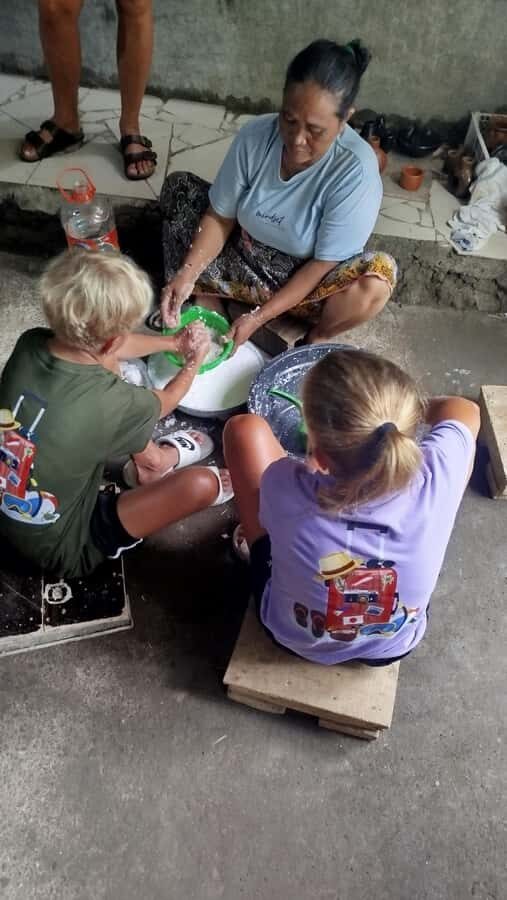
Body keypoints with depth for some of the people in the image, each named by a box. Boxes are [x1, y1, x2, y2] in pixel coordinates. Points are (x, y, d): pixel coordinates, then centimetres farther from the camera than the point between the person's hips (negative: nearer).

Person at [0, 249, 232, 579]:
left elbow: (101, 348, 5)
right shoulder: (116, 403, -32)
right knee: (201, 483, -15)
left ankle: (155, 458, 25)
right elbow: (164, 403, -6)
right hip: (62, 549, -6)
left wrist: (174, 342, 16)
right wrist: (194, 360, 14)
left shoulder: (30, 343, -17)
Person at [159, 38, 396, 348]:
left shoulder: (356, 169, -27)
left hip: (307, 280, -3)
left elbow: (324, 264, -24)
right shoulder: (255, 135, -17)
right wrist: (187, 274, -24)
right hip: (246, 256, 4)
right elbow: (220, 217, -8)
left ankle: (317, 335, -3)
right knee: (179, 186, -7)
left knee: (376, 282, -34)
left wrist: (259, 317, -27)